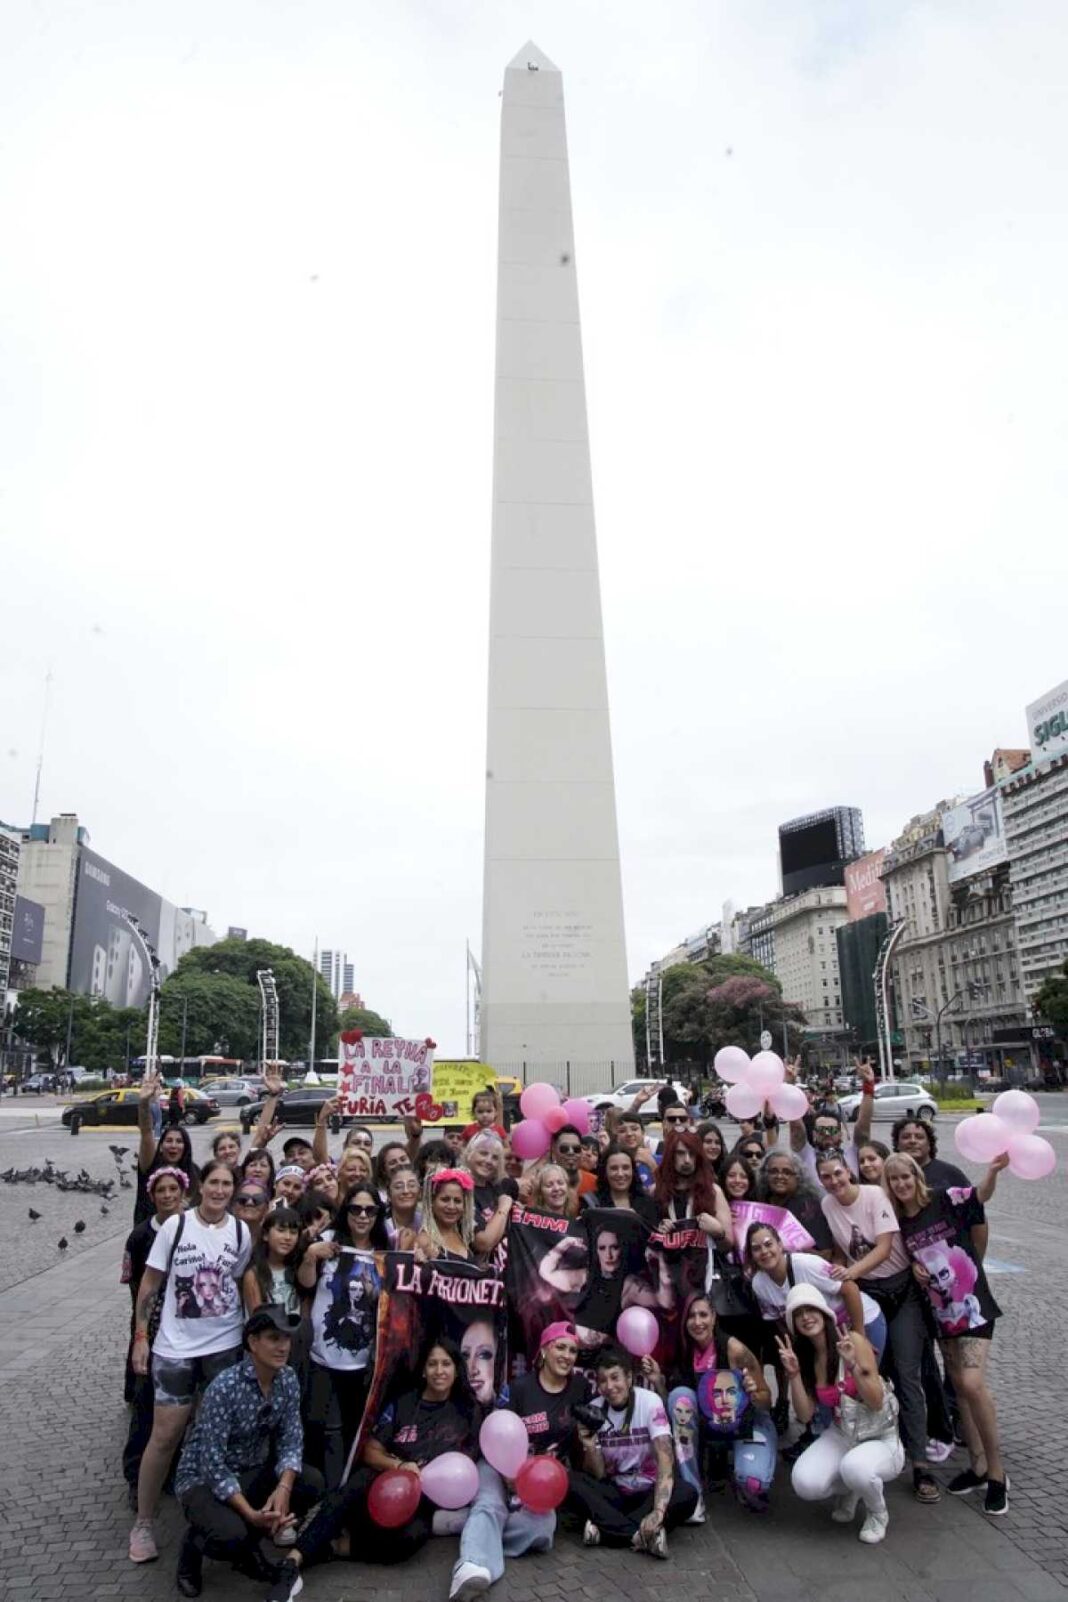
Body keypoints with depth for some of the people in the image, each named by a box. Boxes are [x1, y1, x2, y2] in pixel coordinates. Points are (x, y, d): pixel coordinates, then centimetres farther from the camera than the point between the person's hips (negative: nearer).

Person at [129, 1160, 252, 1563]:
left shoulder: (241, 1232, -3)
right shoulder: (175, 1225, -11)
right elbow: (150, 1283, -4)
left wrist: (253, 1333, 8)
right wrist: (140, 1336, -5)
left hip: (224, 1345, 2)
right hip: (175, 1346, -2)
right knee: (165, 1434, 2)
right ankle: (143, 1522, 21)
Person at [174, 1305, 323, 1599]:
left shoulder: (288, 1380, -8)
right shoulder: (224, 1387, -28)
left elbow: (291, 1441, -7)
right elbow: (214, 1463, -27)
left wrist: (284, 1488, -26)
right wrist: (251, 1514, -31)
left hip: (251, 1471, 6)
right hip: (203, 1477, -6)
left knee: (312, 1483, -17)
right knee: (231, 1536, -34)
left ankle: (249, 1543, 7)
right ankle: (193, 1544, 3)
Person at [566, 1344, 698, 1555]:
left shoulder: (650, 1402, -15)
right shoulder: (594, 1411, -7)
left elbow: (665, 1459, -26)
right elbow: (597, 1475, -5)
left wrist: (658, 1511, -40)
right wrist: (590, 1447, -27)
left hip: (649, 1491, -2)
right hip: (614, 1492, 2)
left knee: (687, 1494, -33)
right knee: (571, 1482, -26)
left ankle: (606, 1528, -29)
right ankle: (640, 1535, -30)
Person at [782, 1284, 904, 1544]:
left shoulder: (852, 1341, -16)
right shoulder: (804, 1357, -1)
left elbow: (876, 1402, -17)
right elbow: (805, 1415, -5)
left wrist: (853, 1365, -31)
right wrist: (793, 1374, -18)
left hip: (881, 1439, -4)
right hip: (840, 1436, 4)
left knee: (854, 1467, -36)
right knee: (804, 1484, -22)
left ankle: (878, 1513, 0)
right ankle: (848, 1489, 13)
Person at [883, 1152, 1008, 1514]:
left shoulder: (945, 1201, -11)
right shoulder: (897, 1222, 2)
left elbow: (982, 1194, -24)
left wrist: (994, 1170, -44)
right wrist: (914, 1267, -7)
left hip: (972, 1303, -6)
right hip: (941, 1310, 6)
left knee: (972, 1383, -15)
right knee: (959, 1386, 12)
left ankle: (996, 1472, 3)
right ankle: (978, 1465, 27)